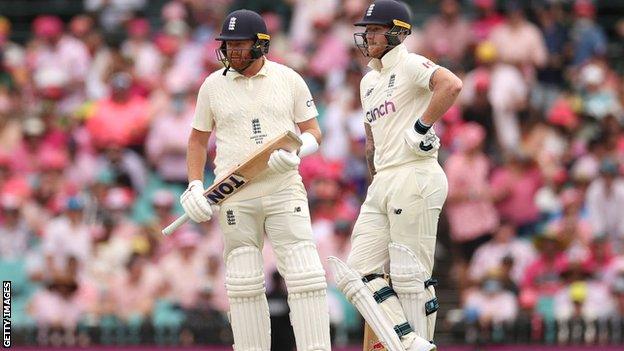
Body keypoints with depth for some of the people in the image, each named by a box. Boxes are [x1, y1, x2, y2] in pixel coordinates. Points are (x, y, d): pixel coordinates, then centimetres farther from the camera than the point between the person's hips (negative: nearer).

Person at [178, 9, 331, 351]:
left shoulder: (289, 79, 4)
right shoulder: (213, 85, 6)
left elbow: (313, 132, 9)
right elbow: (198, 138, 15)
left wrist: (297, 150, -13)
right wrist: (194, 186, 2)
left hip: (284, 190, -1)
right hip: (235, 198, 1)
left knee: (305, 276, -10)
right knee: (243, 284, 1)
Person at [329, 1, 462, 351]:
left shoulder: (410, 65, -5)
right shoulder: (369, 82, 22)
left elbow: (451, 85, -25)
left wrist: (421, 127, -22)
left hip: (414, 175, -9)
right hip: (383, 184, 9)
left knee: (411, 276, -7)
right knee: (360, 272, 0)